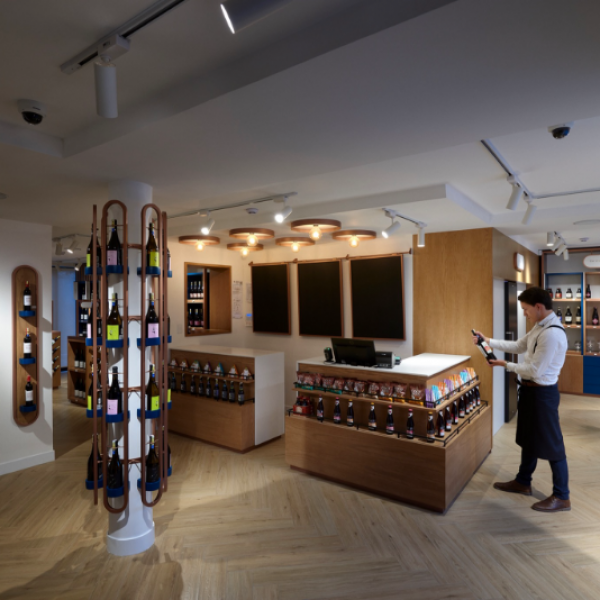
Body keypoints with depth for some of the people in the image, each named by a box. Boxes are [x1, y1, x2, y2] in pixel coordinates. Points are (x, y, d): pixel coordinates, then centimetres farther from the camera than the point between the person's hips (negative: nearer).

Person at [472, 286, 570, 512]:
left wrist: (506, 365, -14)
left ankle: (561, 497, 20)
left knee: (551, 443, 4)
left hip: (543, 393, -10)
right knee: (528, 438, 21)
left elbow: (535, 370, -25)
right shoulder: (539, 327, 5)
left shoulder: (552, 334, -26)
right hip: (530, 389, 10)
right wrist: (489, 341, 12)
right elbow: (518, 346, 17)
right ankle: (522, 482, 37)